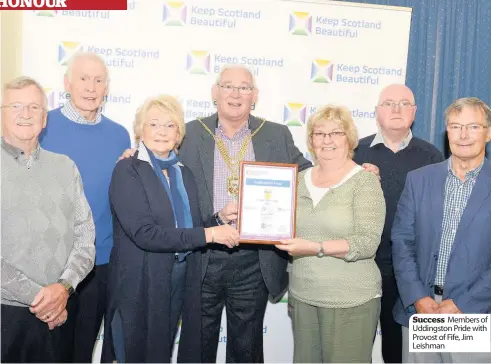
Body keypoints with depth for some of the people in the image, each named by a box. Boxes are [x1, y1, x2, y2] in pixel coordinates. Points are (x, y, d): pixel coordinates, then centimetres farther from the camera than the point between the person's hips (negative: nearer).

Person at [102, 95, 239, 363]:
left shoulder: (184, 173, 9)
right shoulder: (127, 171, -12)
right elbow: (144, 233, -22)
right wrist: (209, 234, -21)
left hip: (181, 280, 6)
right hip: (140, 284, -6)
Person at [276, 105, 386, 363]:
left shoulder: (365, 182, -9)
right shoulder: (300, 180, 7)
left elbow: (367, 243, -17)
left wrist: (316, 248, -24)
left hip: (350, 301, -5)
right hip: (302, 297, 5)